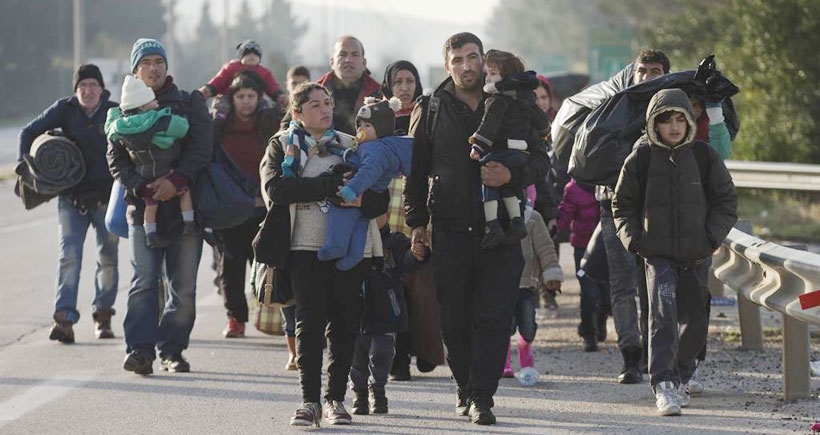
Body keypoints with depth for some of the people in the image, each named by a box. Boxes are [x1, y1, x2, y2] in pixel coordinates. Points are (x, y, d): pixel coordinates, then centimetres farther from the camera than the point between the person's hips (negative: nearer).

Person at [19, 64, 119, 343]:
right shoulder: (65, 109, -2)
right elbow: (29, 133, 3)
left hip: (106, 196, 0)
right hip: (71, 196, 0)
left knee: (107, 258, 7)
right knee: (69, 256, -12)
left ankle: (103, 315, 24)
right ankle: (64, 318, -19)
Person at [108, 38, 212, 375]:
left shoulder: (189, 104, 9)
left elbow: (202, 148, -3)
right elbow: (116, 160, 5)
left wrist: (176, 180, -17)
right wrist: (142, 187, -12)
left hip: (184, 203, 0)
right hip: (143, 206, 0)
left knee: (183, 286, 0)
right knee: (144, 281, -12)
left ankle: (172, 349, 10)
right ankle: (140, 349, -17)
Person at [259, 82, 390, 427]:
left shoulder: (352, 146, 16)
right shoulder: (282, 146, 10)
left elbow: (381, 199, 8)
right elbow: (275, 187, -11)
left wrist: (362, 200, -16)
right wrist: (332, 185, -14)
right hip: (304, 247, -2)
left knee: (345, 325, -1)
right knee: (309, 323, -8)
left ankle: (336, 398, 7)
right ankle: (310, 400, -4)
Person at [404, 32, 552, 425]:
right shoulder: (431, 110, 7)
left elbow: (541, 160, 7)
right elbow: (416, 170, 11)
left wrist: (512, 175, -14)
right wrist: (417, 222, 5)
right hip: (450, 228, 1)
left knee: (493, 318, -8)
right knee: (455, 320, 4)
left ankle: (481, 396, -7)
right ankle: (466, 389, 18)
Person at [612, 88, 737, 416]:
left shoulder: (705, 157, 1)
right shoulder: (640, 160, 0)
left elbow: (726, 201, 7)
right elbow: (623, 204, 10)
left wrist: (711, 238, -4)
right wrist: (634, 239, -3)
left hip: (696, 256, 2)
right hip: (658, 254, -2)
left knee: (694, 322, 9)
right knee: (663, 314, -20)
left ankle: (679, 378, 32)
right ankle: (663, 385, -27)